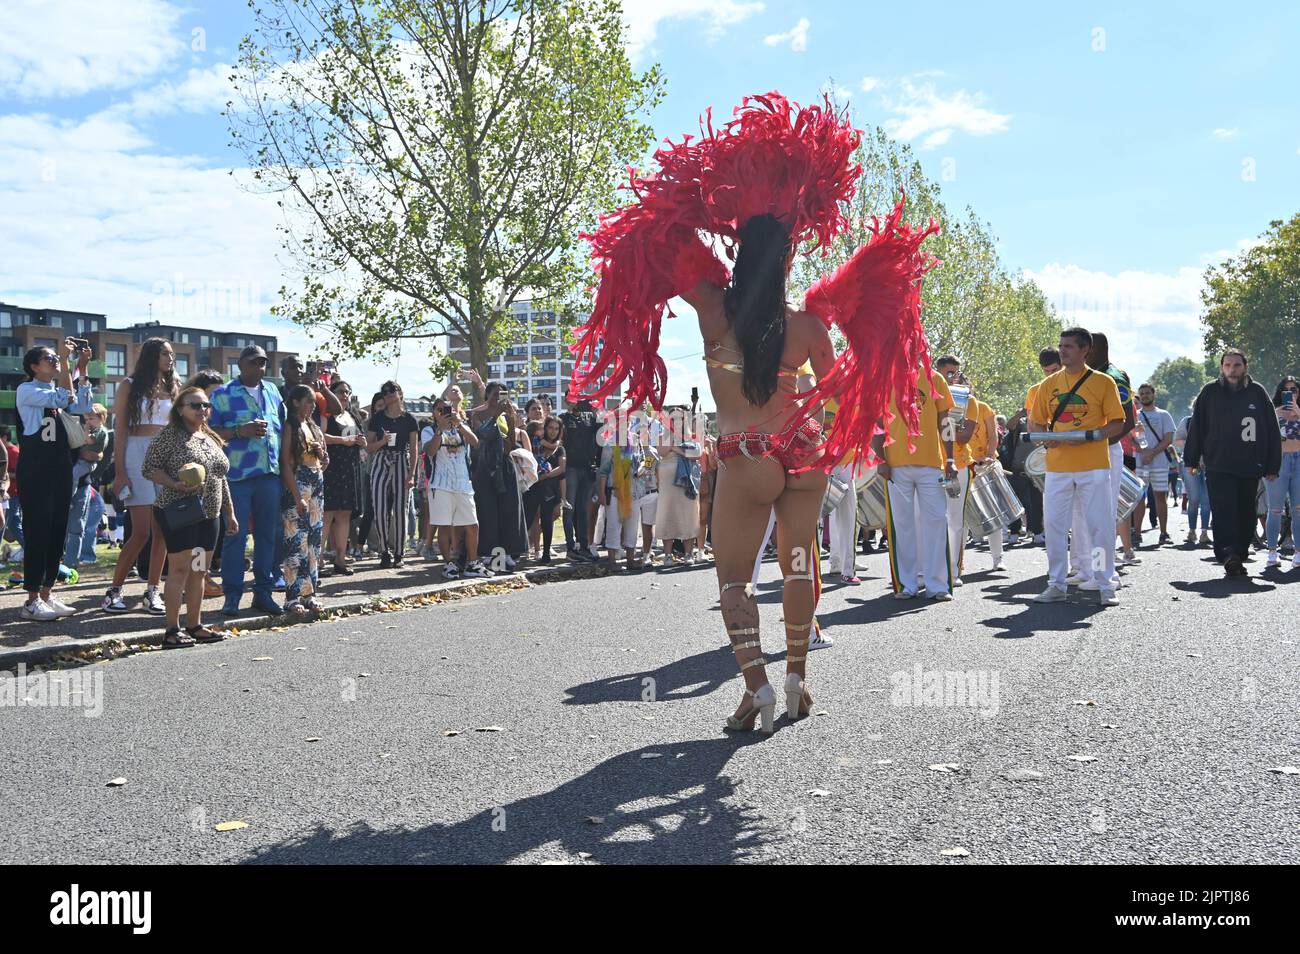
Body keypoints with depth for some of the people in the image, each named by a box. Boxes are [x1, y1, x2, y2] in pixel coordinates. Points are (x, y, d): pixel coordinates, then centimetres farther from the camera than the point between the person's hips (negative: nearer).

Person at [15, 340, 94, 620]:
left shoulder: (56, 392, 17)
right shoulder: (26, 390, -7)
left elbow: (82, 406, 4)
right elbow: (63, 400, -20)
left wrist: (82, 368, 0)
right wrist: (66, 361, -17)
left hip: (60, 470, 8)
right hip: (37, 473, -8)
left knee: (57, 533, 9)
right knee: (38, 533, -7)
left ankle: (46, 594, 16)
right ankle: (32, 601, -3)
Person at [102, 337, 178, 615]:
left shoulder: (173, 387, 15)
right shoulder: (130, 385, 4)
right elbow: (120, 431, 0)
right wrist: (120, 472, -8)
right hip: (138, 454, -4)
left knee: (162, 531, 1)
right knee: (142, 532, -8)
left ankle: (153, 592, 9)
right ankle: (114, 590, 4)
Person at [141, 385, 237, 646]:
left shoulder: (212, 439, 17)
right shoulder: (170, 435, -5)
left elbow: (221, 479, 21)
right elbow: (149, 468, -8)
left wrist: (230, 512, 19)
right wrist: (175, 485, -23)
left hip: (209, 515, 7)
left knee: (199, 571, 10)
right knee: (180, 569, -7)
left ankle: (195, 626, 17)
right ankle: (172, 630, -3)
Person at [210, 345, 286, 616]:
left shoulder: (272, 393, 17)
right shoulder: (223, 394, 1)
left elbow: (285, 426, 24)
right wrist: (240, 431, -18)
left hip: (270, 474, 5)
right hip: (237, 474, -5)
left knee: (267, 534, 9)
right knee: (235, 535, -4)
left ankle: (263, 591, 17)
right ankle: (232, 595, 2)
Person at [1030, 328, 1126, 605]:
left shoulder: (1103, 382, 1)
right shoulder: (1048, 384, 10)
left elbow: (1117, 423, -1)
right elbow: (1035, 423, 14)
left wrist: (1092, 435, -17)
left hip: (1094, 467, -3)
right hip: (1058, 466, 3)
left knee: (1100, 527, -1)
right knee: (1054, 525, 4)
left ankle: (1105, 586, 9)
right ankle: (1056, 585, 14)